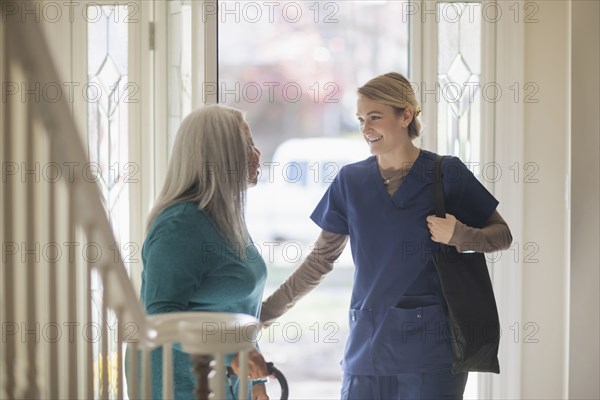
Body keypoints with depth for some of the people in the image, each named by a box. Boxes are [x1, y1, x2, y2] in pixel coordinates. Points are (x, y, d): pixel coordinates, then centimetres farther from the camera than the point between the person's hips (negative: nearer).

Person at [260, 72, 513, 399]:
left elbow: (502, 234, 3)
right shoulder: (351, 180, 6)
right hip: (366, 347, 3)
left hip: (430, 351, -3)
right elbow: (321, 259, 11)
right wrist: (266, 312, 7)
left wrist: (460, 236, -17)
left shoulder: (446, 174, -2)